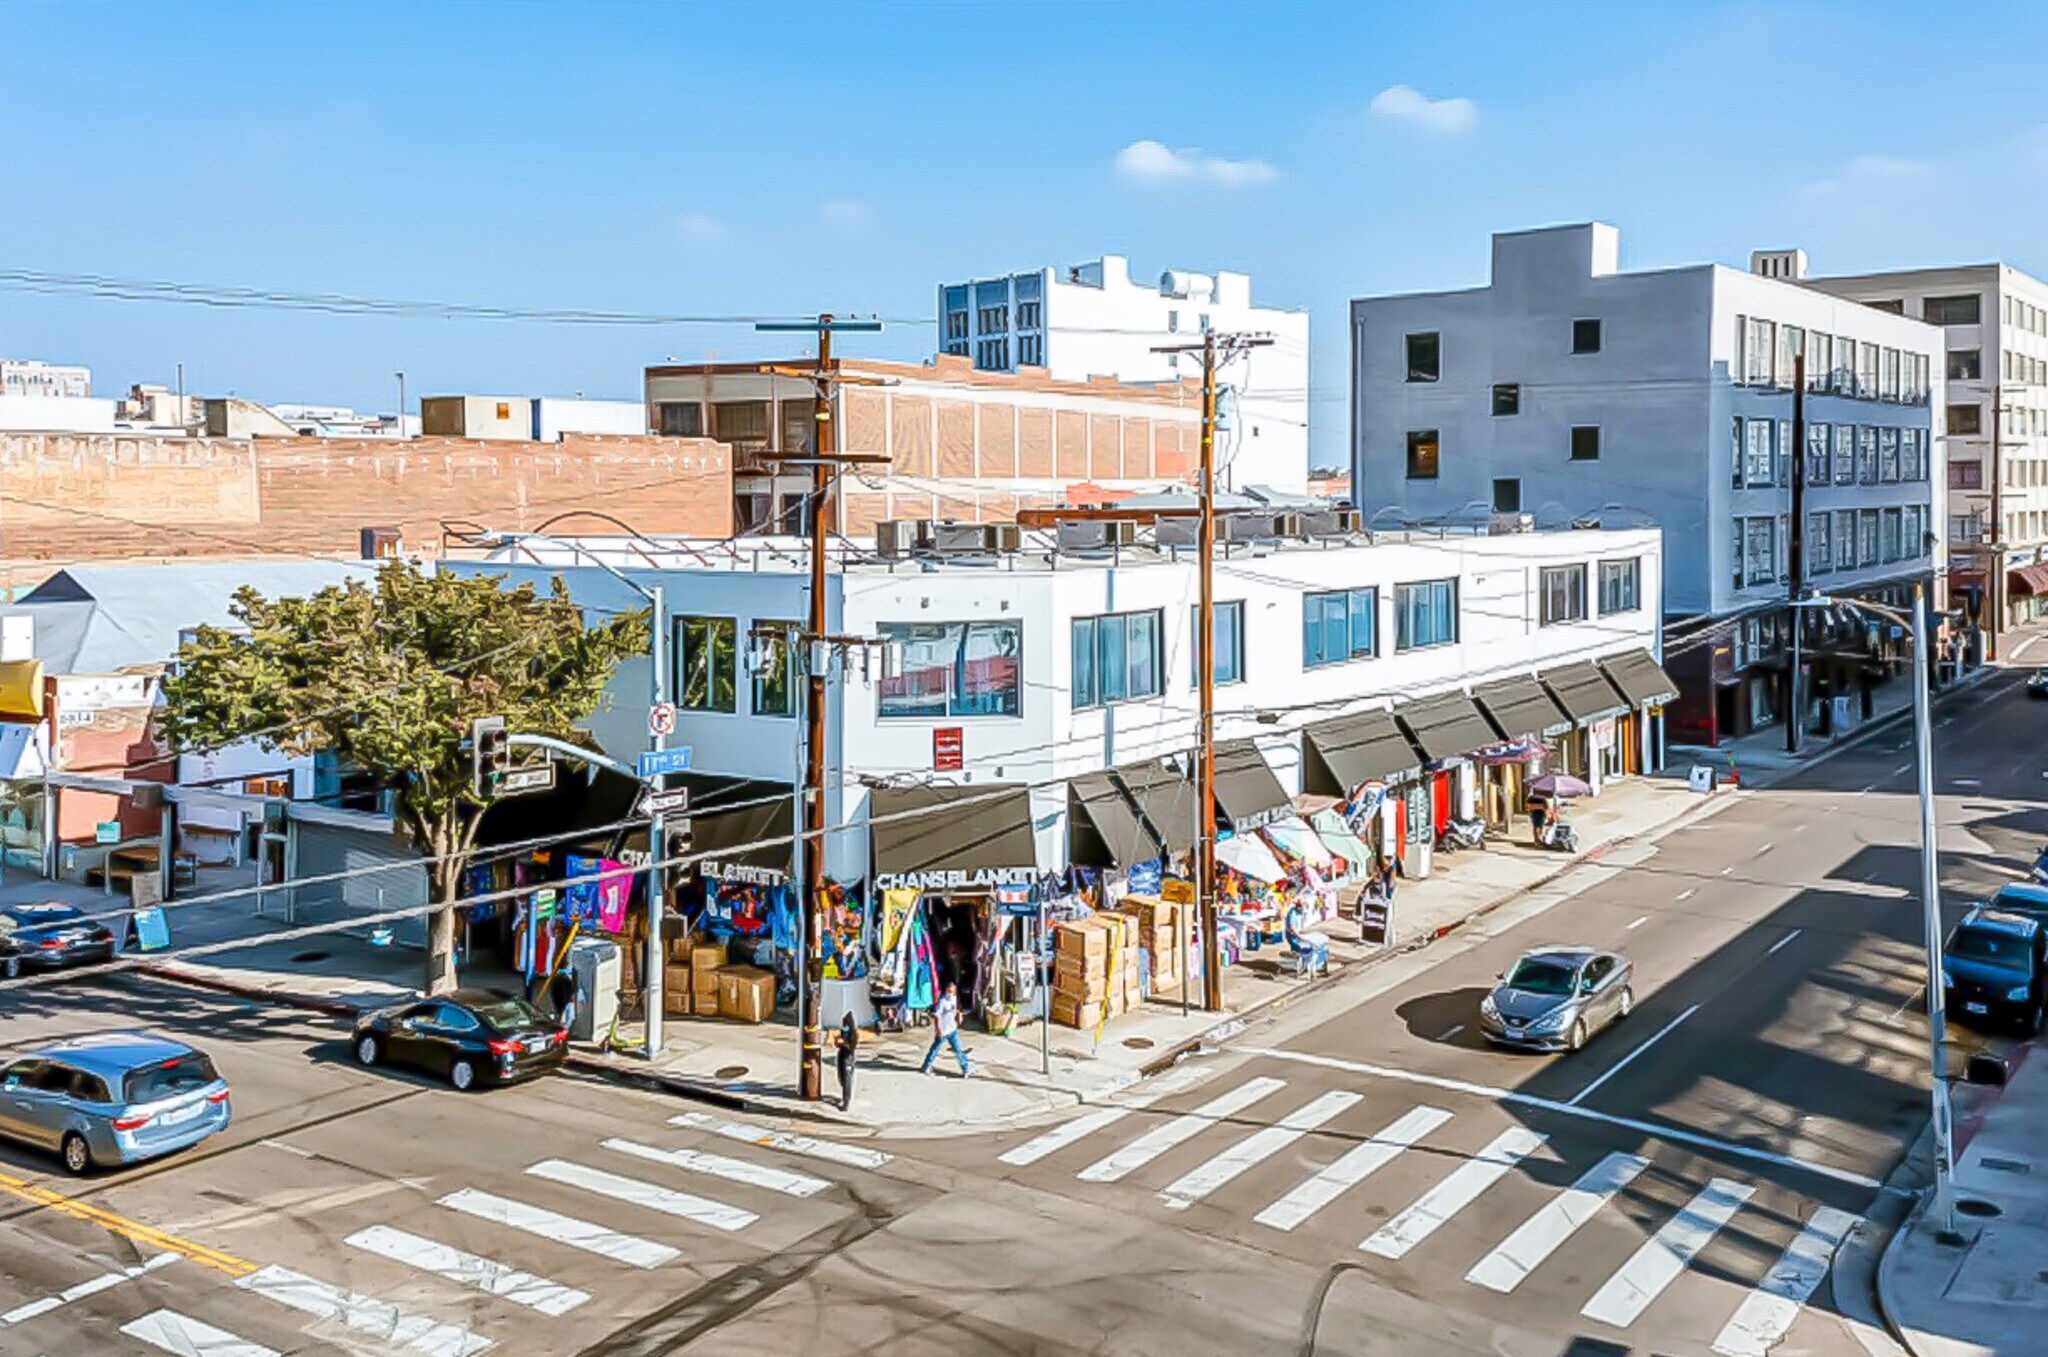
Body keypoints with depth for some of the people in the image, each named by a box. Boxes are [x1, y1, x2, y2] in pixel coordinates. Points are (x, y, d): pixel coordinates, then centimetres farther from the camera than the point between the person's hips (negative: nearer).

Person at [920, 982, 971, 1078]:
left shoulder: (954, 998, 2)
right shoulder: (942, 1001, -22)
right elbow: (936, 1016, -21)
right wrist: (939, 1029, -22)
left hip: (952, 1029, 6)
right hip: (943, 1031, -6)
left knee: (958, 1049, 7)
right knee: (935, 1049, 10)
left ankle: (965, 1070, 11)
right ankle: (927, 1066, 28)